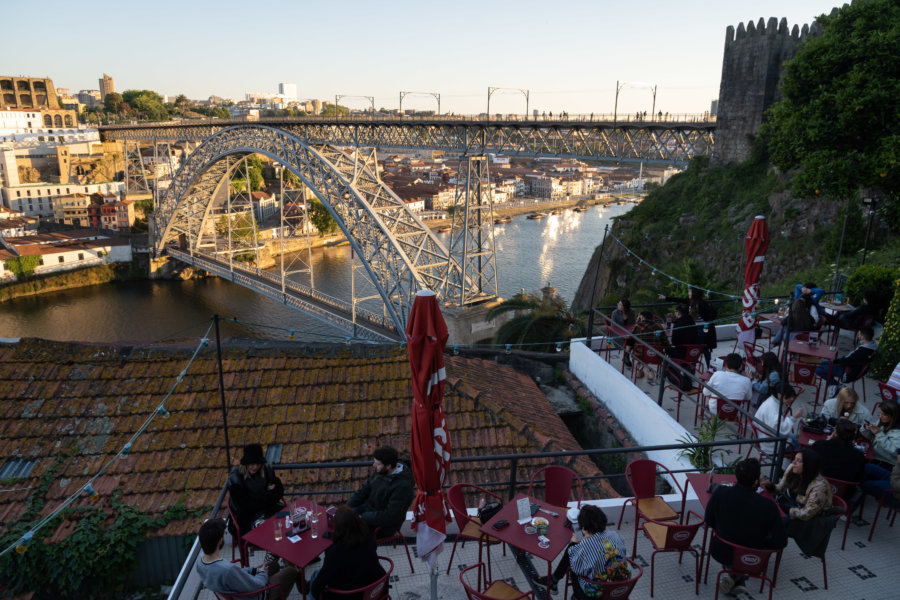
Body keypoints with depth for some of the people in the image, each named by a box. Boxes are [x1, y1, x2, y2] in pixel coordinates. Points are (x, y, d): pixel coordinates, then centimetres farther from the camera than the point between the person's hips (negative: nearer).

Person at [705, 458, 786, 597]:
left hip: (721, 552, 1)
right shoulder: (768, 506, -29)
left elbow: (709, 520, -7)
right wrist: (760, 544, 1)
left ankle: (733, 577, 24)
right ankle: (738, 579, 22)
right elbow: (781, 542, -18)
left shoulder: (720, 493, -23)